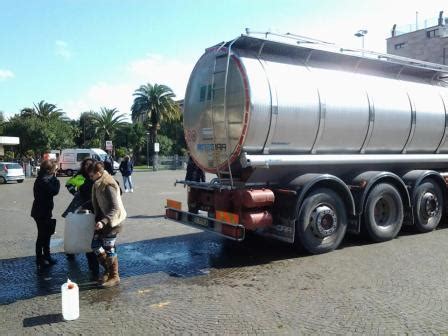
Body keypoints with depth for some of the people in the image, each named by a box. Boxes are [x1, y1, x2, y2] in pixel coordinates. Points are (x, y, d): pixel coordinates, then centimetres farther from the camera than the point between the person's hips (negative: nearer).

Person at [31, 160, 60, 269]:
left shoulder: (42, 178, 8)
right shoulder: (44, 180, -23)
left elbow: (51, 190, 10)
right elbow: (55, 191, -28)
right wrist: (55, 178, -20)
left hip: (42, 211, 10)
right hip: (42, 212, -10)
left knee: (46, 234, 20)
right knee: (42, 236, 2)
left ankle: (46, 257, 34)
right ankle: (39, 260, 14)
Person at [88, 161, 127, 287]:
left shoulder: (109, 186, -23)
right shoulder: (98, 183, 6)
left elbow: (115, 208, -25)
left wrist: (103, 221, -33)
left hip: (112, 220, -9)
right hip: (103, 219, 9)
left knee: (109, 248, -2)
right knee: (95, 245, 11)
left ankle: (114, 277, 13)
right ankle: (108, 270, 26)